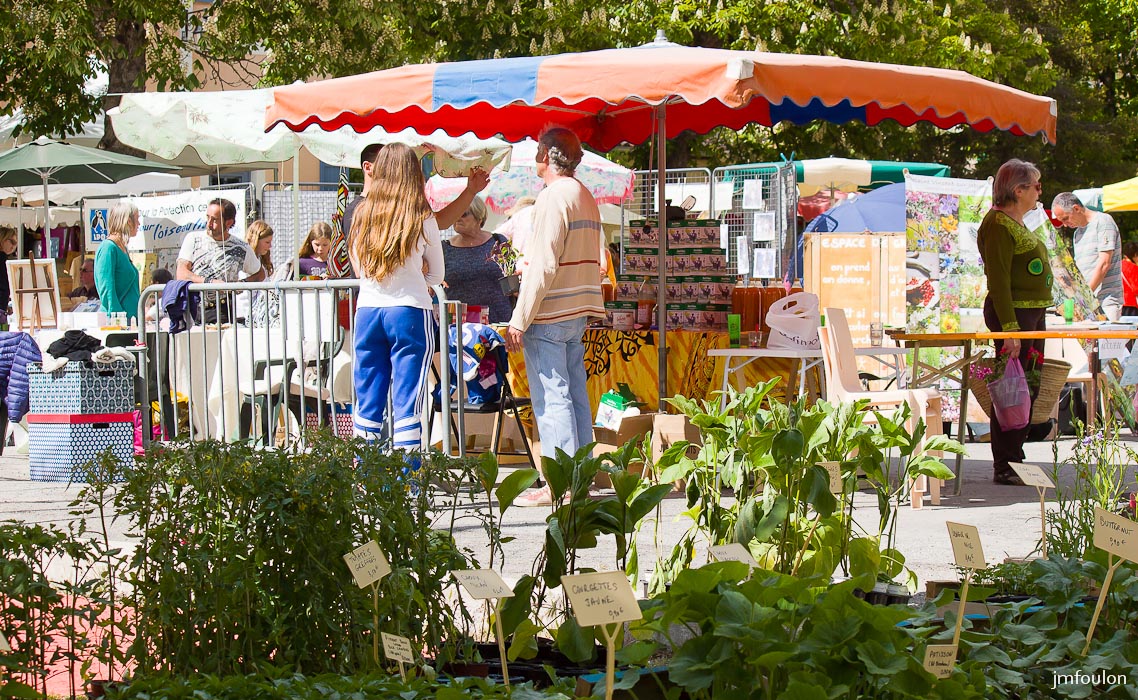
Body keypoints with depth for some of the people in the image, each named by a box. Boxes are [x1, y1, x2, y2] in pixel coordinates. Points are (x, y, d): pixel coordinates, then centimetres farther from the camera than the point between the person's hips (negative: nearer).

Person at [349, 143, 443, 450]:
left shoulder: (362, 215, 4)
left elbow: (358, 267, 14)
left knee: (367, 402, 10)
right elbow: (436, 275, 8)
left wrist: (383, 280, 11)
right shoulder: (423, 220, -4)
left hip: (366, 312, 3)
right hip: (410, 312, -3)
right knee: (407, 403, -2)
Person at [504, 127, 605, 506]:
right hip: (578, 313, 9)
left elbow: (543, 266, -18)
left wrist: (519, 320, -16)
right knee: (575, 395, 10)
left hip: (549, 314, -9)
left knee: (551, 397, -6)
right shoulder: (585, 197, 17)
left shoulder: (554, 196, -12)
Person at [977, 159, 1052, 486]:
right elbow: (998, 281, -18)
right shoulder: (998, 223, -12)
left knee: (1028, 389, 12)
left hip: (1034, 312, 10)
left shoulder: (1017, 223, 18)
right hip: (1013, 312, -10)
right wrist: (1009, 328, -24)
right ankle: (1004, 468, -1)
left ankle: (1014, 460, 20)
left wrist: (1036, 321, 18)